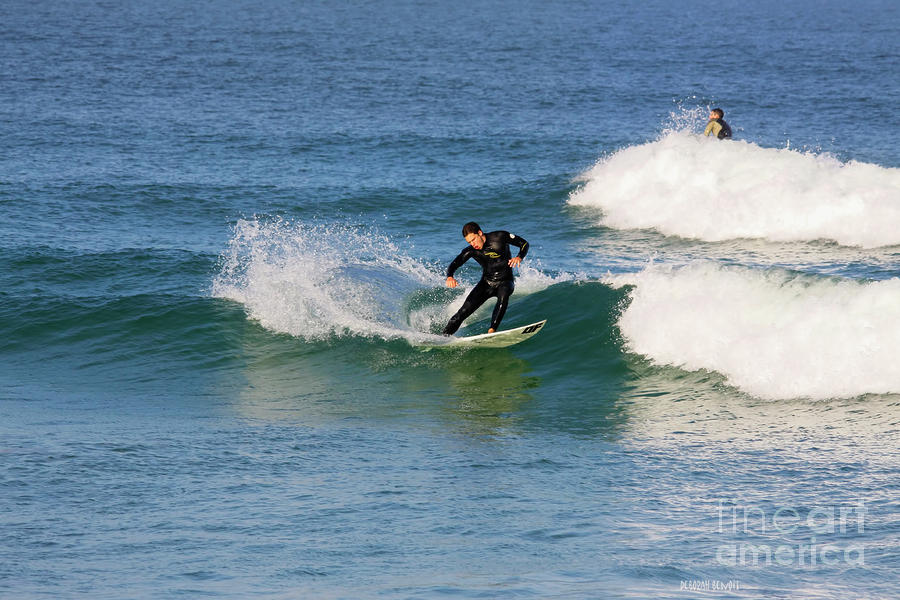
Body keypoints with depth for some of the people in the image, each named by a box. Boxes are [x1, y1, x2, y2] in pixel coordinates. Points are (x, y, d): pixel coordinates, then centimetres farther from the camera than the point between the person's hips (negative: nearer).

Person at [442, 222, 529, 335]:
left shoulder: (500, 237, -13)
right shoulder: (471, 251, -7)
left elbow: (524, 244, -6)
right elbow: (454, 265, -10)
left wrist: (519, 257, -28)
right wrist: (449, 277, -33)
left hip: (505, 282, -2)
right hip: (486, 283, 2)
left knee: (503, 297, -37)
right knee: (464, 311, -12)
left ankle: (492, 331, -40)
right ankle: (445, 336, 0)